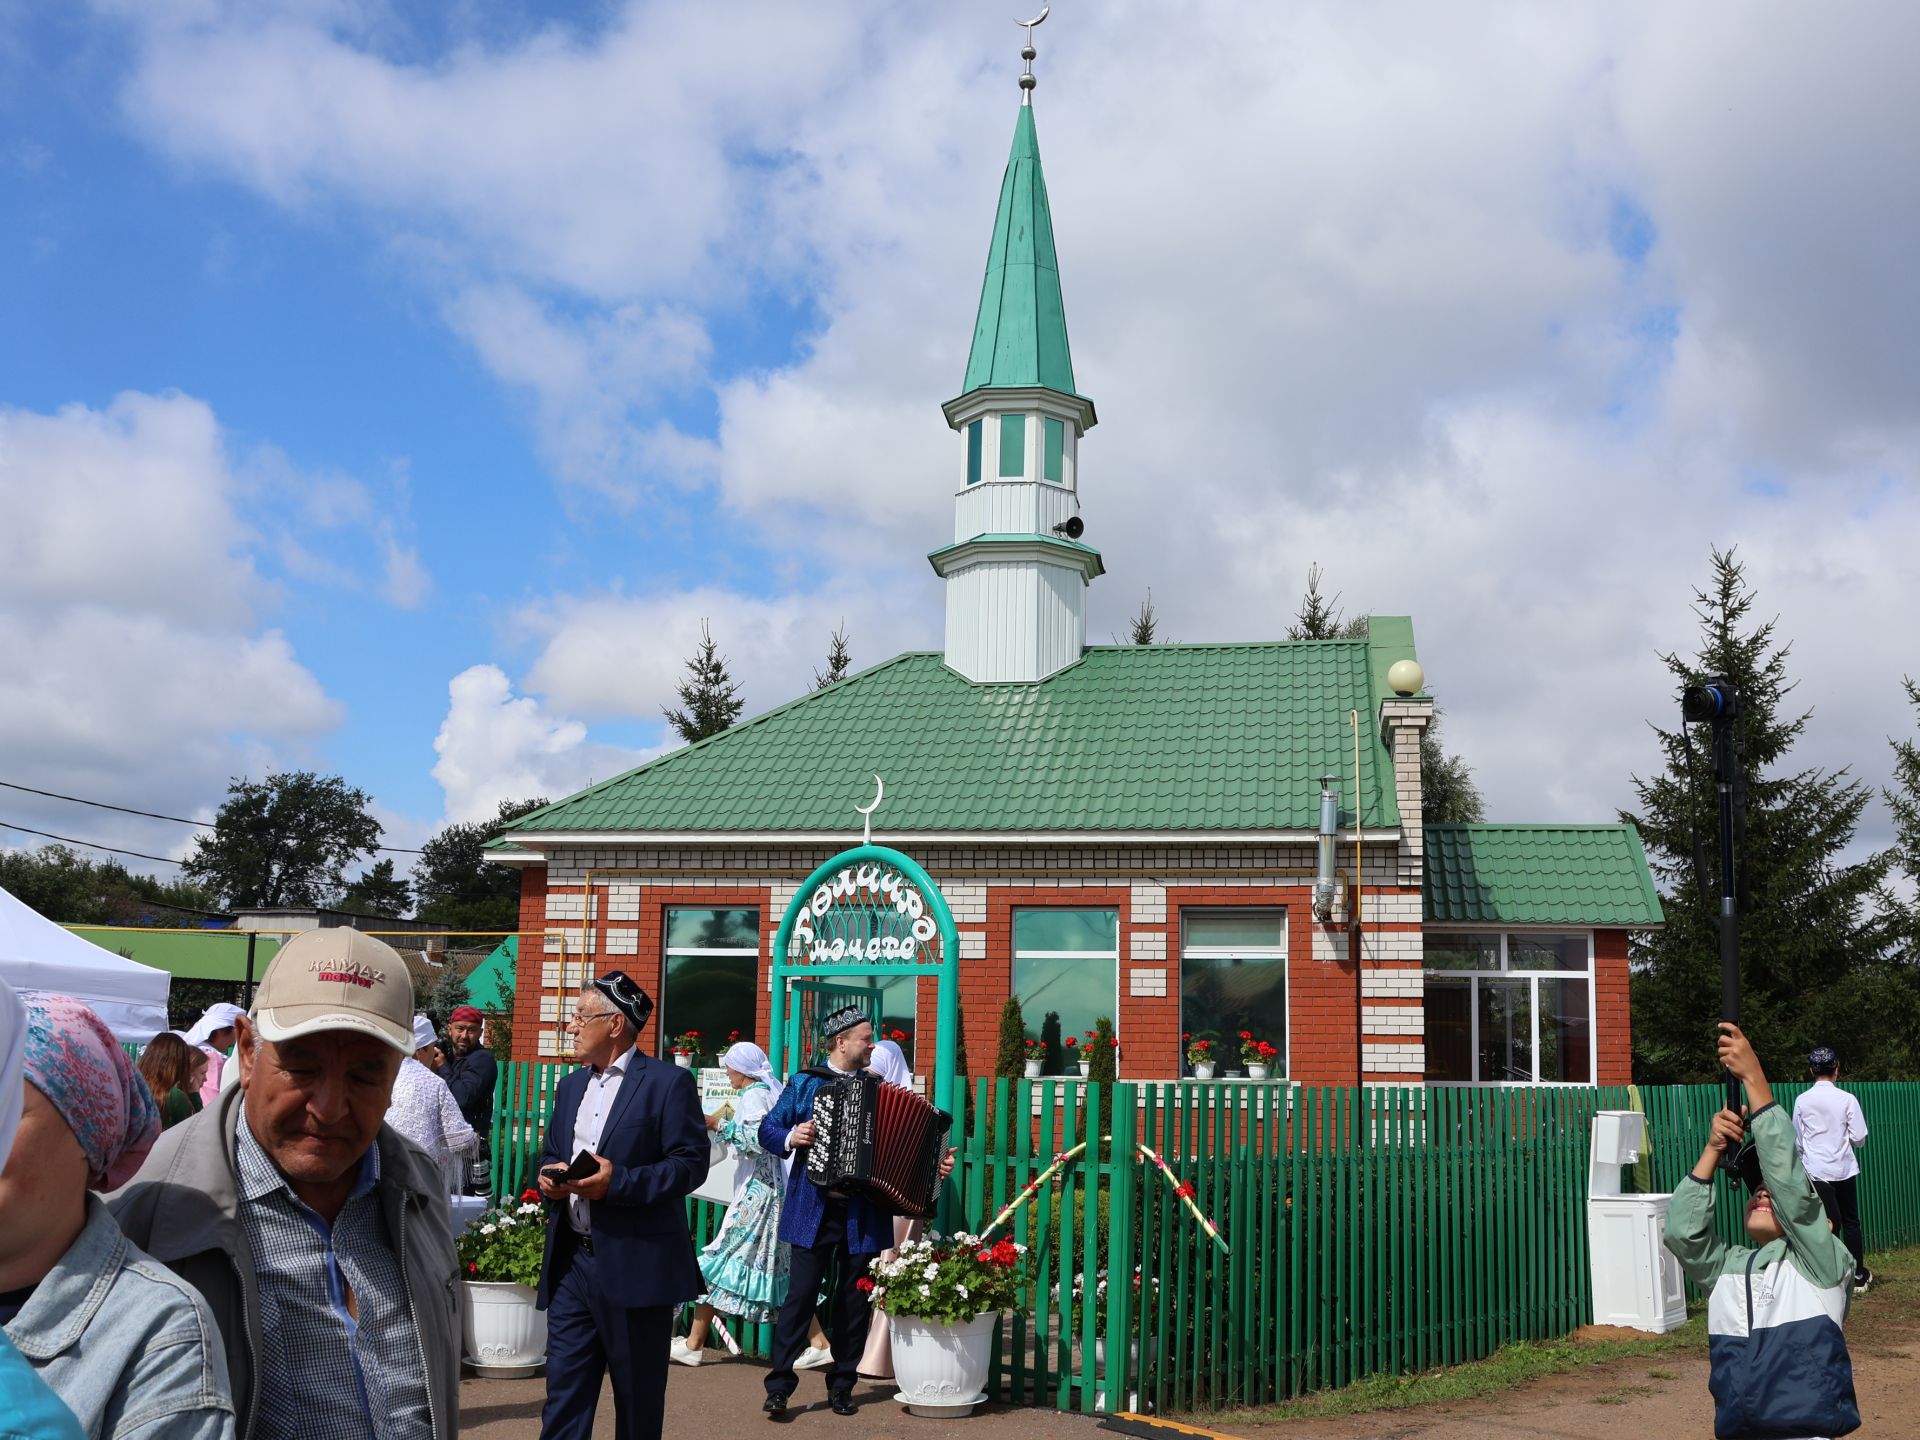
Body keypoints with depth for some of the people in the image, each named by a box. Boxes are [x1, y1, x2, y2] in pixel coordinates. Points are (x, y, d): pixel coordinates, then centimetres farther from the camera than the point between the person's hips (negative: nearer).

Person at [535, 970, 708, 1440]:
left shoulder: (668, 1082, -7)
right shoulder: (571, 1087, 16)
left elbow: (691, 1163, -12)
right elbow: (550, 1155, 23)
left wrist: (618, 1182, -23)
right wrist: (547, 1177, -1)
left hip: (636, 1265, -6)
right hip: (571, 1260, 6)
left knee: (638, 1399, 5)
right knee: (563, 1391, 4)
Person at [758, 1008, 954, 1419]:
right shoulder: (805, 1083, 5)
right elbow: (768, 1129, 5)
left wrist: (934, 1163, -2)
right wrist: (791, 1137, -14)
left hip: (864, 1213, 3)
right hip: (815, 1210, -3)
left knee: (855, 1300, 7)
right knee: (801, 1294, -7)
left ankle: (841, 1385, 18)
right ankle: (779, 1385, -1)